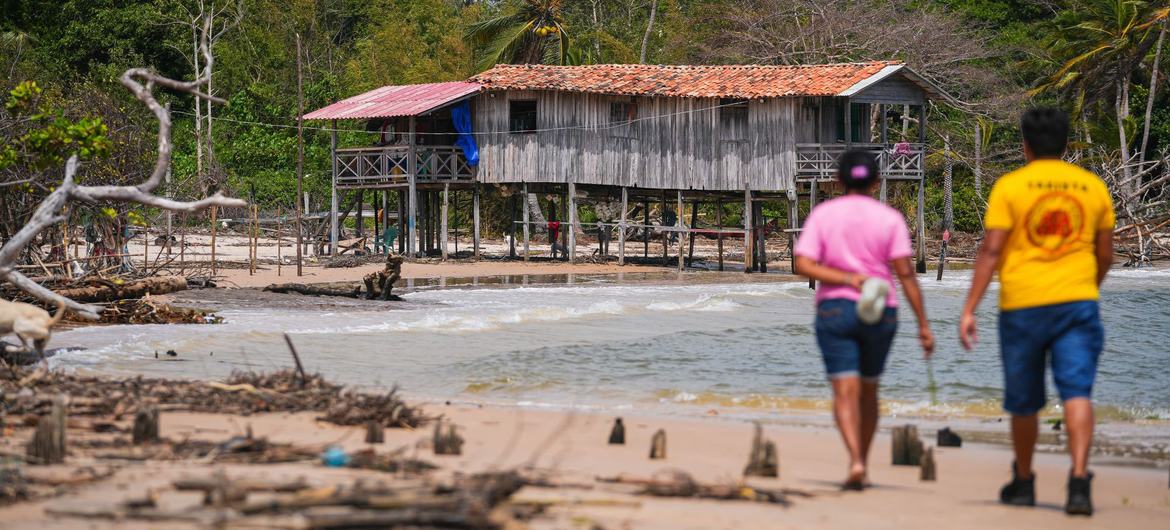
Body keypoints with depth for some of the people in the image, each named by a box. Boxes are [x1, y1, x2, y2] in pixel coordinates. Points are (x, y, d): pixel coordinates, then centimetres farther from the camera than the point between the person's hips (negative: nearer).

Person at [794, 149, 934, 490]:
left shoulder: (822, 215, 1)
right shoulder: (889, 218, 0)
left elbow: (803, 265, -10)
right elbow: (906, 273, -6)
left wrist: (846, 279, -14)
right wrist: (923, 325, -5)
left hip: (835, 309, -2)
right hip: (881, 314, 2)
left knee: (846, 392, -8)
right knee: (868, 391, 17)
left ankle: (856, 461, -28)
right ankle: (862, 466, 22)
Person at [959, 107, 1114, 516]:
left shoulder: (1009, 187, -2)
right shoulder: (1093, 187, 8)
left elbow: (991, 252, -8)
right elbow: (1105, 255, 14)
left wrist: (969, 310, -7)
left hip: (1022, 305, -1)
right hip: (1077, 300, 1)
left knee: (1023, 402, 12)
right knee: (1077, 392, -8)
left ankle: (1023, 483, 27)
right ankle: (1079, 480, -24)